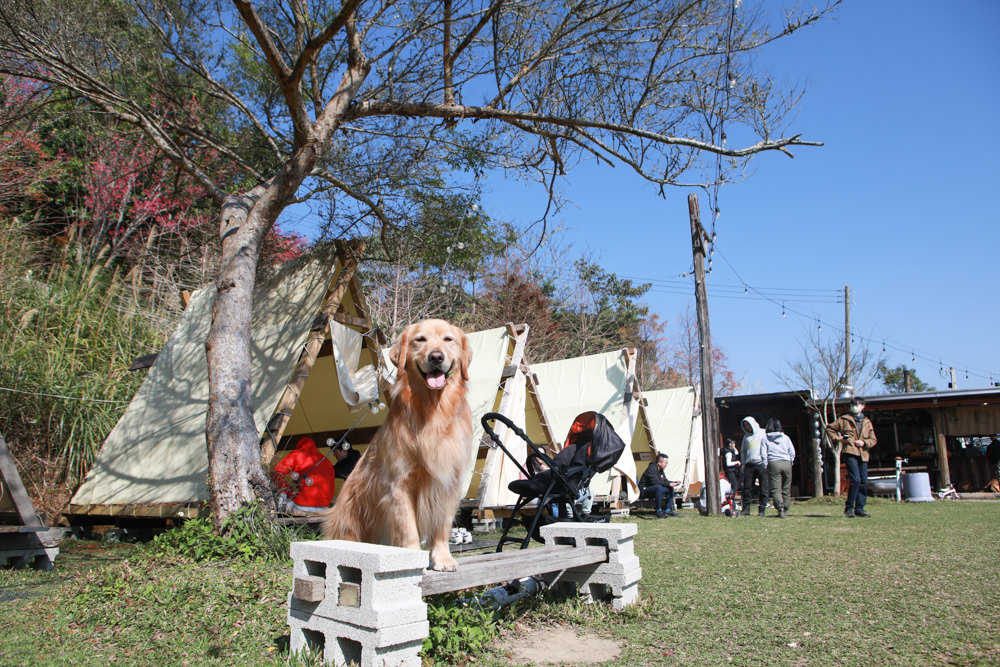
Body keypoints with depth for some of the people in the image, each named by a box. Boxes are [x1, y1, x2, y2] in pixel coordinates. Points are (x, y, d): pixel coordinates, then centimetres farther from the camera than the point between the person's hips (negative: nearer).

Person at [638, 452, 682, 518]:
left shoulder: (660, 470, 10)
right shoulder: (652, 468, -20)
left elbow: (665, 481, 16)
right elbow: (655, 482, -29)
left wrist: (674, 483, -1)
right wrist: (669, 484, -25)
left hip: (652, 490, 10)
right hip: (644, 491, -10)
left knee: (670, 489, 1)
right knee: (658, 487, -37)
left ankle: (668, 510, 0)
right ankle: (659, 511, -30)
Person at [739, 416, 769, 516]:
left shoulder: (762, 433, 5)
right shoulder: (746, 436, 18)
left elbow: (766, 448, -2)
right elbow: (743, 451, 21)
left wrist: (765, 462, -11)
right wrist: (743, 463, 9)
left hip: (761, 464, -4)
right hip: (749, 465, 4)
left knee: (763, 489, -1)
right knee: (747, 488, 0)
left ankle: (761, 510, 5)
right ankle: (746, 509, 4)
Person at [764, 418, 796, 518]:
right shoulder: (786, 438, 10)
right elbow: (792, 453, 8)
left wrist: (765, 464, 9)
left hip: (773, 463, -2)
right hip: (786, 463, 3)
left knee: (776, 489, -5)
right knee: (786, 489, 10)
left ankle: (780, 508, -21)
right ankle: (785, 510, 11)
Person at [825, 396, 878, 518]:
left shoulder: (867, 422, 18)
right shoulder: (844, 419, 8)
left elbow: (873, 439, 17)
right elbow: (829, 428, 14)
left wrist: (864, 442, -3)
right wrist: (836, 438, -1)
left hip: (863, 455, 5)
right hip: (850, 453, -5)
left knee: (864, 482, 2)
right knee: (855, 480, -16)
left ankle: (859, 509, 11)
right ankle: (849, 507, -6)